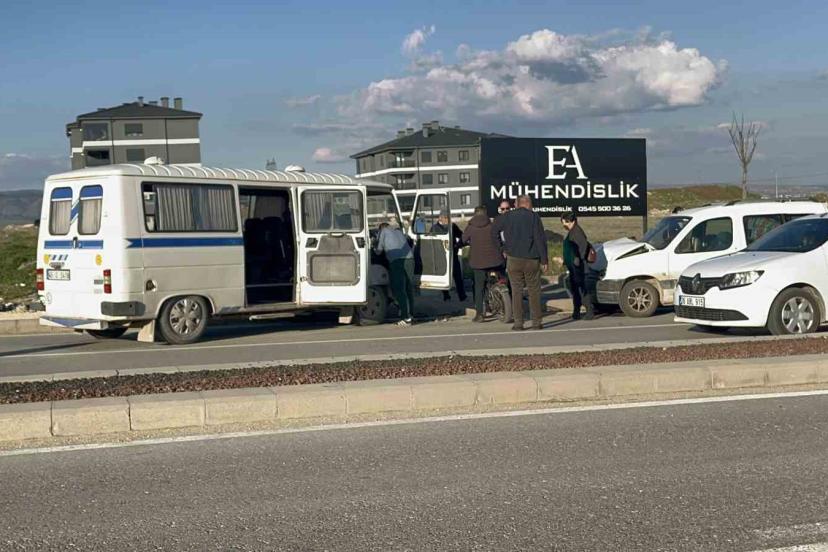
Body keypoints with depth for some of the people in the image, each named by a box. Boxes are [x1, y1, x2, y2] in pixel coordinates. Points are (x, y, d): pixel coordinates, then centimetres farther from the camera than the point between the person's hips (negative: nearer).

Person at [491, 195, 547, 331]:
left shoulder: (507, 217, 4)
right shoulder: (533, 216, -2)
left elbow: (493, 232, 9)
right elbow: (541, 239, -6)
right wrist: (544, 260, -3)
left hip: (513, 260, 1)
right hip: (531, 260, -1)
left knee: (516, 291, 4)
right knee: (534, 291, 7)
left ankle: (518, 323, 0)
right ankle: (536, 322, 7)